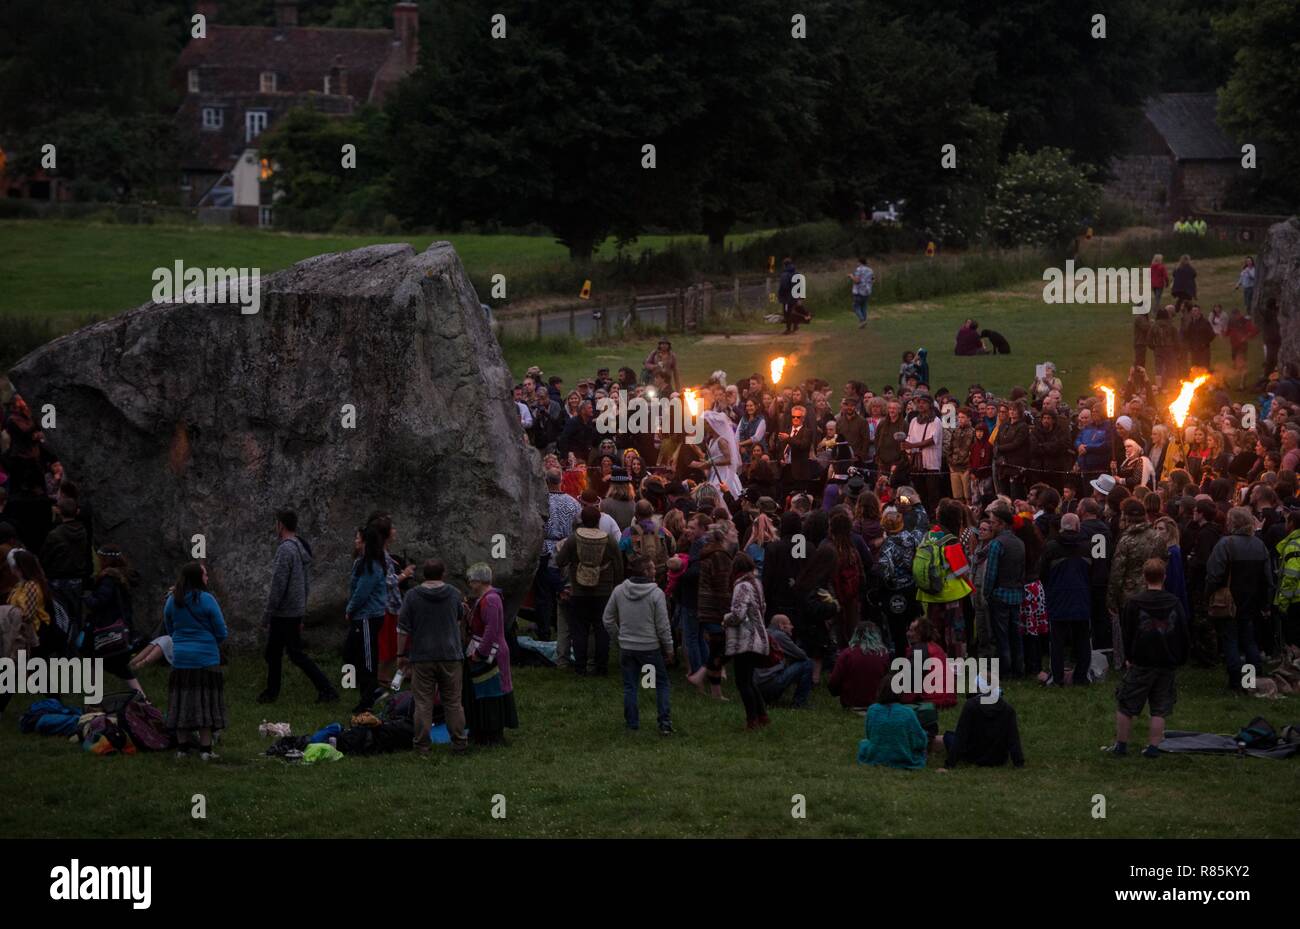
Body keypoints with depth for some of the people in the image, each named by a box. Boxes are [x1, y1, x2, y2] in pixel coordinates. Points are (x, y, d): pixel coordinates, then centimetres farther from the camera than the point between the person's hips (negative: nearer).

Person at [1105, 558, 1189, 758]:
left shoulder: (1133, 602, -8)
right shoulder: (1174, 603, 0)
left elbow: (1127, 632, -2)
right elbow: (1183, 634, 6)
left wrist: (1128, 657, 8)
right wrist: (1180, 658, 15)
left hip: (1140, 664, -3)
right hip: (1167, 664, 3)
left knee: (1125, 705, 8)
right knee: (1160, 709, 8)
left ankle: (1121, 745, 11)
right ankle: (1153, 747, 6)